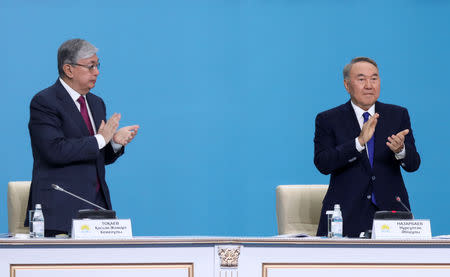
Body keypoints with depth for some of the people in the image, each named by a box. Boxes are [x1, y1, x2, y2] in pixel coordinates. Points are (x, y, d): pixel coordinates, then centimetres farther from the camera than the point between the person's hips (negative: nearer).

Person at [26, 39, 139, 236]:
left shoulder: (96, 103, 18)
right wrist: (100, 140, -13)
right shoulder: (44, 102, -6)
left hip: (97, 205, 6)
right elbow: (56, 150, -19)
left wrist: (115, 142, 0)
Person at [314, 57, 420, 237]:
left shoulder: (398, 115, 11)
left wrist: (400, 150, -19)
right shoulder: (328, 120, 5)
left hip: (390, 210, 2)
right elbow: (322, 164, -10)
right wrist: (359, 142, -22)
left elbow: (413, 165, 5)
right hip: (347, 214, -2)